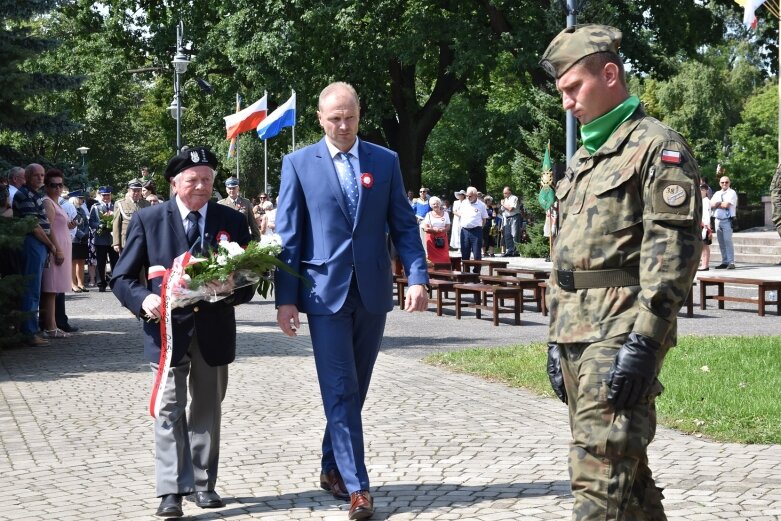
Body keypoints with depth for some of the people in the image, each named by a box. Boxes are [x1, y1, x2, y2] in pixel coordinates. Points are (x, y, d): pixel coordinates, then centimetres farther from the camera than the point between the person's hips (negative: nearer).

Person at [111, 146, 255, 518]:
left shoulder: (232, 221, 5)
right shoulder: (147, 219, -1)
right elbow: (122, 277, -1)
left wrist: (234, 290, -16)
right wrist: (142, 298, -22)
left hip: (214, 330, 3)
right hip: (168, 327, -2)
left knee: (207, 409, 13)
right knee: (170, 411, -6)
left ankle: (203, 483, 24)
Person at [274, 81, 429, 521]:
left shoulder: (385, 161, 7)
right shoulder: (299, 164, 2)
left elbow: (404, 226, 6)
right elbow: (288, 236, 0)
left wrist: (418, 277, -8)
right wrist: (286, 298, -5)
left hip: (372, 292, 3)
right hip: (326, 292, -2)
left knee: (354, 390, 12)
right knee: (340, 392, -5)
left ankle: (333, 468, 27)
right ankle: (357, 485, -2)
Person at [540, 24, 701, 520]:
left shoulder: (657, 147, -6)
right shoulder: (583, 159, 21)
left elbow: (673, 250, -15)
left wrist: (645, 341, -22)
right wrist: (557, 337, 19)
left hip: (621, 331, -9)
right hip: (577, 332, 9)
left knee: (601, 477, -13)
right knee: (625, 466, 14)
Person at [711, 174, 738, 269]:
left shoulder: (732, 193, -1)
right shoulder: (717, 193, 18)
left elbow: (726, 205, -14)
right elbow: (711, 205, 7)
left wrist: (717, 204, 1)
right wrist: (722, 204, -9)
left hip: (727, 220, -6)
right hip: (717, 220, 6)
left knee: (728, 241, -12)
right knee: (721, 243, 6)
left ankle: (731, 262, -13)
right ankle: (724, 262, 10)